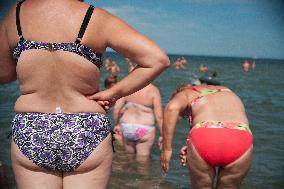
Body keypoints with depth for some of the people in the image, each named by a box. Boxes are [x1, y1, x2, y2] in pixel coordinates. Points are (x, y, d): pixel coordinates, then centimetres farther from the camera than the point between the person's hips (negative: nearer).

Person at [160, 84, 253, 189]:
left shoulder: (186, 94, 25)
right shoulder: (229, 93, 38)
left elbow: (172, 108, 0)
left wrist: (166, 148, 4)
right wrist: (192, 151, 22)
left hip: (204, 137, -3)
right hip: (240, 140, 3)